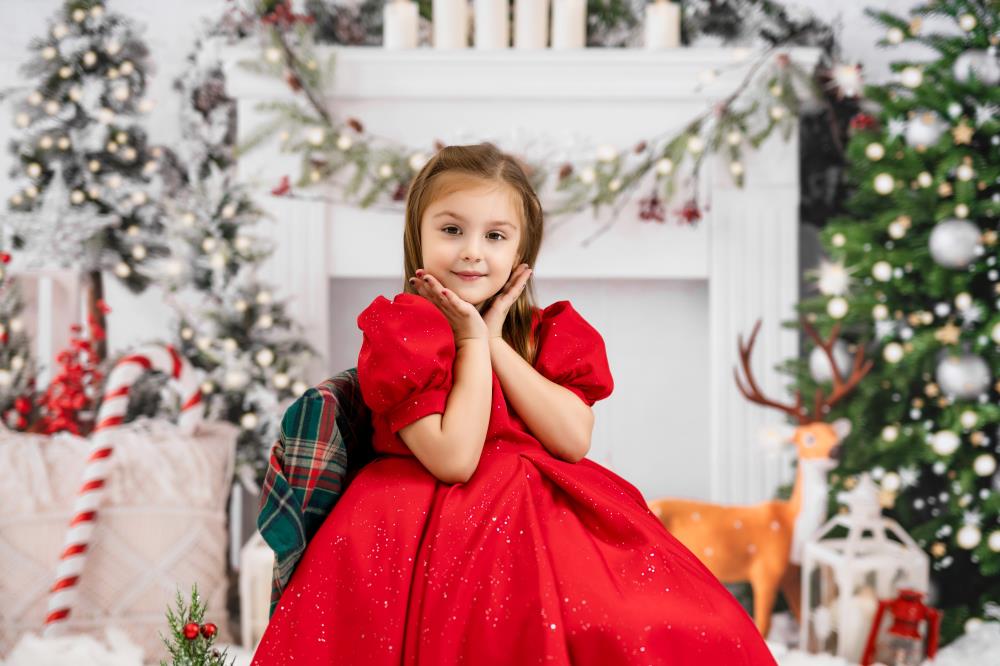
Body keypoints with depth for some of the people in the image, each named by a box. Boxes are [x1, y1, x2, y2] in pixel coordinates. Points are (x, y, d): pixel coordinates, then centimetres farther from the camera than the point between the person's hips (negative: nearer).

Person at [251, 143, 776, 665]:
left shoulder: (546, 332, 12)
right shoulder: (399, 331, -4)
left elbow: (574, 440, -6)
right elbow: (454, 460, -16)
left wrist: (495, 341, -4)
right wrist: (472, 341, -9)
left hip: (550, 517, 5)